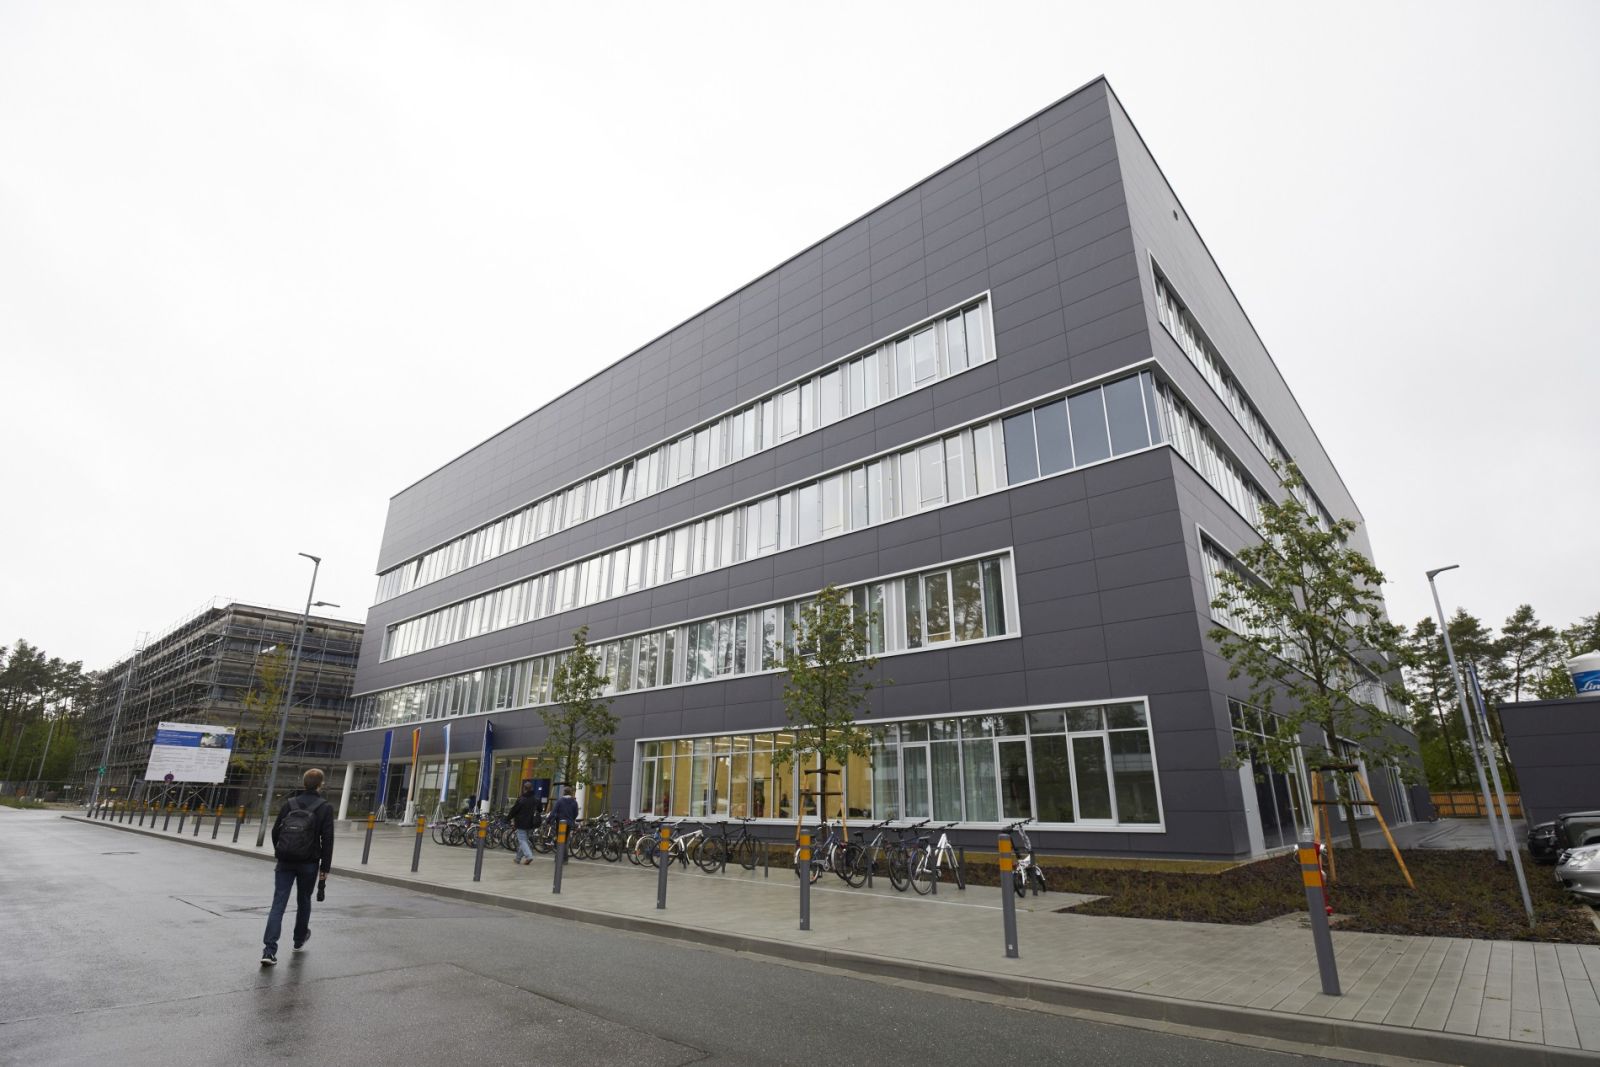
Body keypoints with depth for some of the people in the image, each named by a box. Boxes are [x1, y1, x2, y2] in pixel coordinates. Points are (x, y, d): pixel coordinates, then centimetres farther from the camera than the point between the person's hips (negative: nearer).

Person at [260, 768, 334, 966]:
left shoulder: (289, 803, 3)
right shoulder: (325, 808, -8)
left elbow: (275, 831, 9)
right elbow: (327, 840, -10)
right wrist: (324, 869, -3)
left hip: (285, 862, 2)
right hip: (308, 863, -2)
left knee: (278, 904, 1)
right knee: (304, 901, 19)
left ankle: (269, 950, -8)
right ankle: (300, 938, 38)